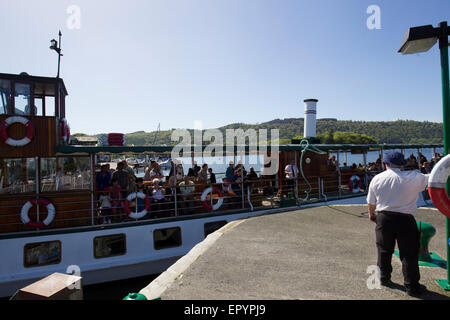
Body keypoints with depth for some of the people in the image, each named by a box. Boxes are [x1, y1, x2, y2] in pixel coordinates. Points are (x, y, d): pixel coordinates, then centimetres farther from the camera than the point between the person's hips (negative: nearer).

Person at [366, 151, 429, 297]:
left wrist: (371, 214, 24)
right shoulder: (413, 177, -11)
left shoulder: (377, 178, -1)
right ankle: (412, 287, 17)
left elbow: (371, 202, 7)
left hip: (383, 218, 3)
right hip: (405, 220, -3)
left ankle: (384, 278, 31)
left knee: (384, 250, 18)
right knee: (409, 254, 8)